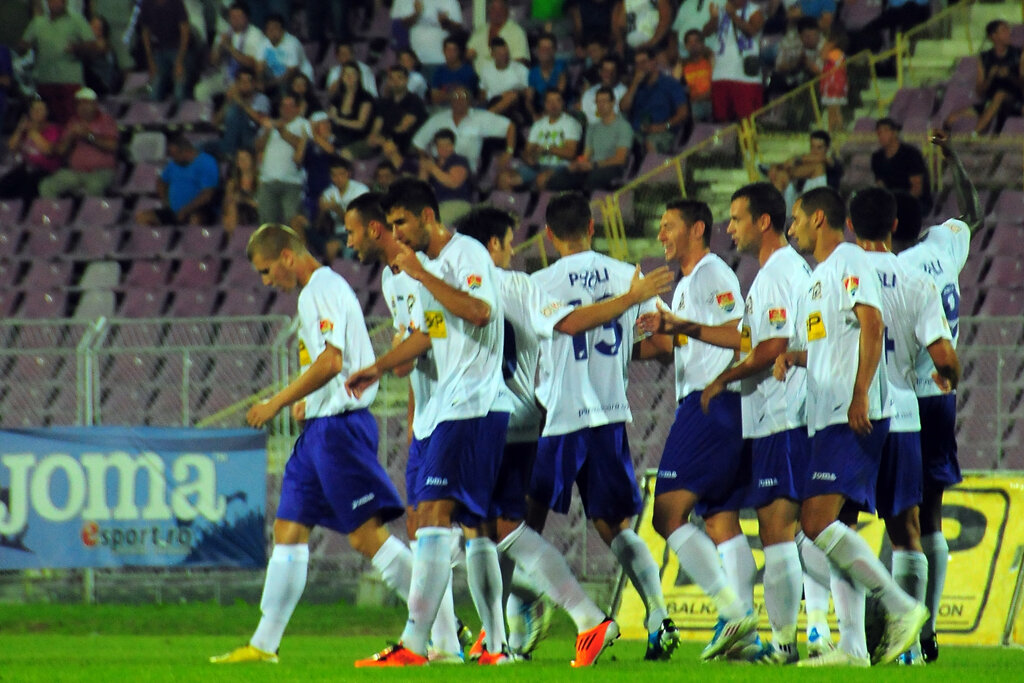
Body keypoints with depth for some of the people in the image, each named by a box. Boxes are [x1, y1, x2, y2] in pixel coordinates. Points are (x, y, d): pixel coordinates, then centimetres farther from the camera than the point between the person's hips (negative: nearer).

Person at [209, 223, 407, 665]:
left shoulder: (322, 290, -12)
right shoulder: (315, 292, 20)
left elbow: (331, 362, -22)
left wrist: (278, 402, -17)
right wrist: (306, 402, 14)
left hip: (339, 425, -10)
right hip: (320, 426, 10)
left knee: (365, 533, -12)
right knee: (289, 528, 9)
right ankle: (264, 644, 11)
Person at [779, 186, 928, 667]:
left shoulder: (848, 262, -5)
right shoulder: (818, 277, 25)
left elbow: (871, 325, -17)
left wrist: (860, 394, -24)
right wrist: (793, 355, 12)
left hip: (854, 418, -10)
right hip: (826, 419, 10)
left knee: (818, 521, -19)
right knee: (836, 528, 6)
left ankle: (901, 607, -18)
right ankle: (852, 646, 3)